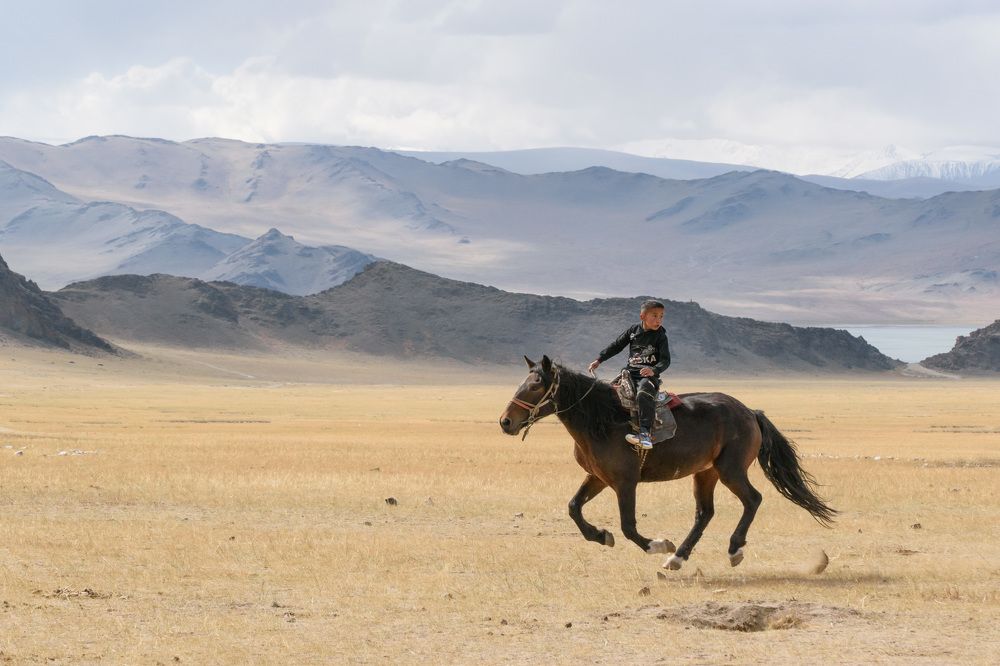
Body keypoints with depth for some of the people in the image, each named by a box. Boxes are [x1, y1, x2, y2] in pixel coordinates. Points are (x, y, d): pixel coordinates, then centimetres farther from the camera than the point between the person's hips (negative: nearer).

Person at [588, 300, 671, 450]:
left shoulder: (660, 336, 1)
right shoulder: (633, 331, 12)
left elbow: (665, 360, -5)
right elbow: (616, 346, 20)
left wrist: (654, 370, -25)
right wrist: (599, 360, 17)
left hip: (649, 375, -6)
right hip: (630, 372, 6)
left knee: (644, 395, -35)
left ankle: (644, 433, -43)